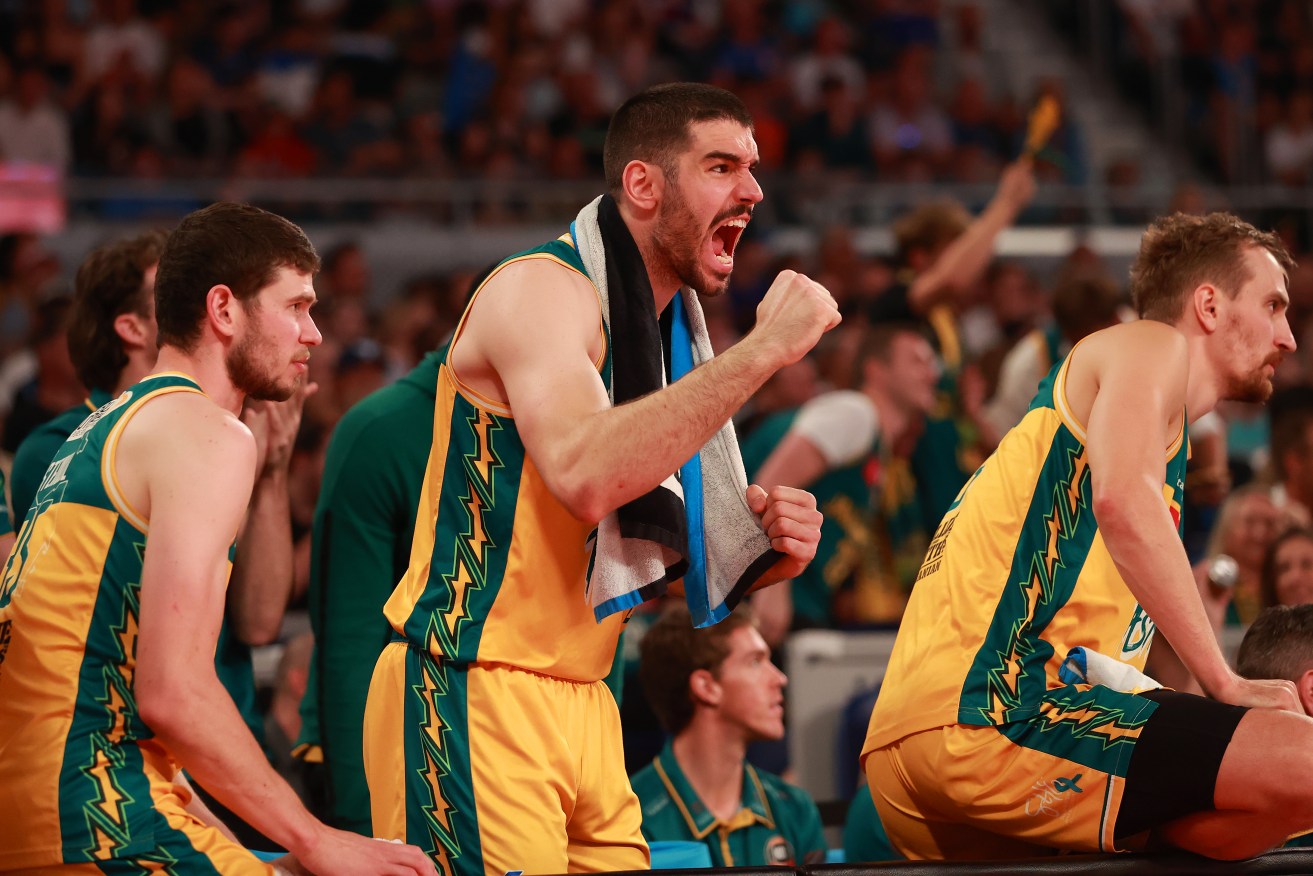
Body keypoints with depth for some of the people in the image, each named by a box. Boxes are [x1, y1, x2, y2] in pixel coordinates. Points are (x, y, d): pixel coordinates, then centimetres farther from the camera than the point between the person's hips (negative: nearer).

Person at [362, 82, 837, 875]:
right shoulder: (543, 290, -11)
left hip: (579, 708, 9)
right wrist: (762, 351, -27)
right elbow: (584, 473, -31)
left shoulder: (668, 327, 15)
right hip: (471, 697, -9)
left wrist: (754, 553, 0)